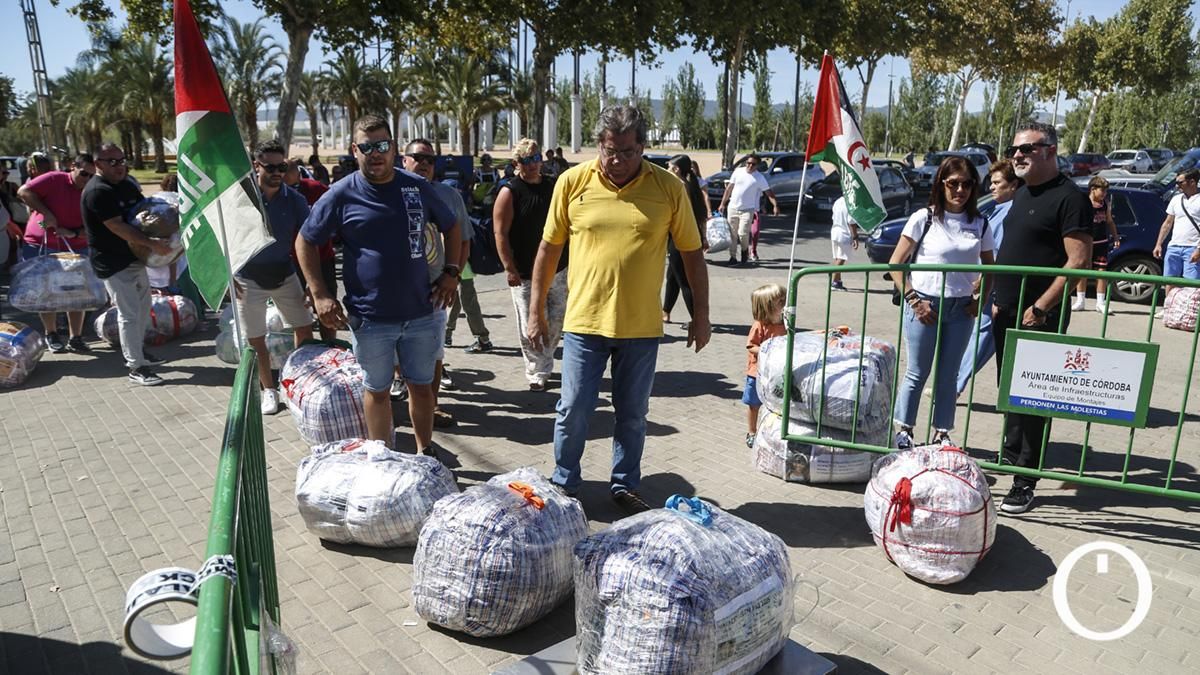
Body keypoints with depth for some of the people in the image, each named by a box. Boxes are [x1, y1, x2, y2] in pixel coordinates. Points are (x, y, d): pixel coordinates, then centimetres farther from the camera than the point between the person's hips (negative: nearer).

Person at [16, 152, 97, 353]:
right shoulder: (54, 180, -9)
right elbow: (24, 191, -12)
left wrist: (73, 233, -23)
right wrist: (46, 213, -21)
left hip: (76, 249, 2)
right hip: (40, 246, -2)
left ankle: (75, 338, 12)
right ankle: (51, 335, 22)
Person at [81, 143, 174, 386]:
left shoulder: (126, 184, 9)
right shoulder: (97, 191, -18)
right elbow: (117, 227, -26)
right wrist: (152, 243, -31)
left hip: (134, 257, 9)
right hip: (113, 263, -9)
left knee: (143, 306, 19)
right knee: (130, 313, -7)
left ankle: (136, 351, 34)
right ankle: (135, 367, -1)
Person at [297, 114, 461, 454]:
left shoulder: (417, 187, 3)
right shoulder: (341, 194, -4)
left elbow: (451, 227, 16)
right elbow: (305, 241, 3)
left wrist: (451, 272, 4)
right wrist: (319, 294, -5)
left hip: (421, 312, 2)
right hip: (370, 318, -2)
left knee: (422, 386, 13)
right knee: (377, 390, 11)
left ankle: (425, 453, 30)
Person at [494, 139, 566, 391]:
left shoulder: (554, 187, 8)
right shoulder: (510, 192, -8)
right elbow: (501, 234, -11)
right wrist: (509, 269, -16)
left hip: (558, 269, 5)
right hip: (525, 274, -5)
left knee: (556, 322, 14)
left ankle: (543, 363, 34)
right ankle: (538, 372, 13)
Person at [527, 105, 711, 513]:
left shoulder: (669, 188, -4)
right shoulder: (572, 182, -3)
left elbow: (692, 254, 5)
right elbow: (549, 248, 4)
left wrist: (700, 314, 5)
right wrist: (536, 311, 5)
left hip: (641, 326, 1)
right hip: (584, 322, 0)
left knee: (632, 414, 13)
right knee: (573, 411, 7)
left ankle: (624, 486, 32)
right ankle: (564, 484, 28)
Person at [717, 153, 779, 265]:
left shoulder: (759, 178, -4)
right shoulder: (738, 171, 4)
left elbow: (769, 192, -5)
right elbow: (729, 188, 10)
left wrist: (775, 205, -20)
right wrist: (723, 203, 10)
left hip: (747, 210, -3)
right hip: (733, 208, 3)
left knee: (743, 233, -15)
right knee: (732, 234, 4)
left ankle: (745, 250, 14)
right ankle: (733, 256, 15)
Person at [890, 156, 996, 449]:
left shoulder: (979, 224, 6)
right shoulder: (924, 218, -5)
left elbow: (989, 267, 16)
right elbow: (895, 263, -6)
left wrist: (980, 298, 0)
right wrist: (913, 300, -11)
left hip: (961, 308, 3)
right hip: (925, 304, -3)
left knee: (948, 374, 9)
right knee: (917, 372, 4)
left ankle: (942, 433, 21)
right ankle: (904, 430, 15)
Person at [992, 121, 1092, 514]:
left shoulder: (1069, 198, -11)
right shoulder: (1023, 193, 15)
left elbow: (1078, 262, -17)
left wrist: (1040, 308, -20)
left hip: (1039, 317, -8)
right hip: (1007, 314, 8)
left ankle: (1025, 483, 5)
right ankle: (1010, 456, 31)